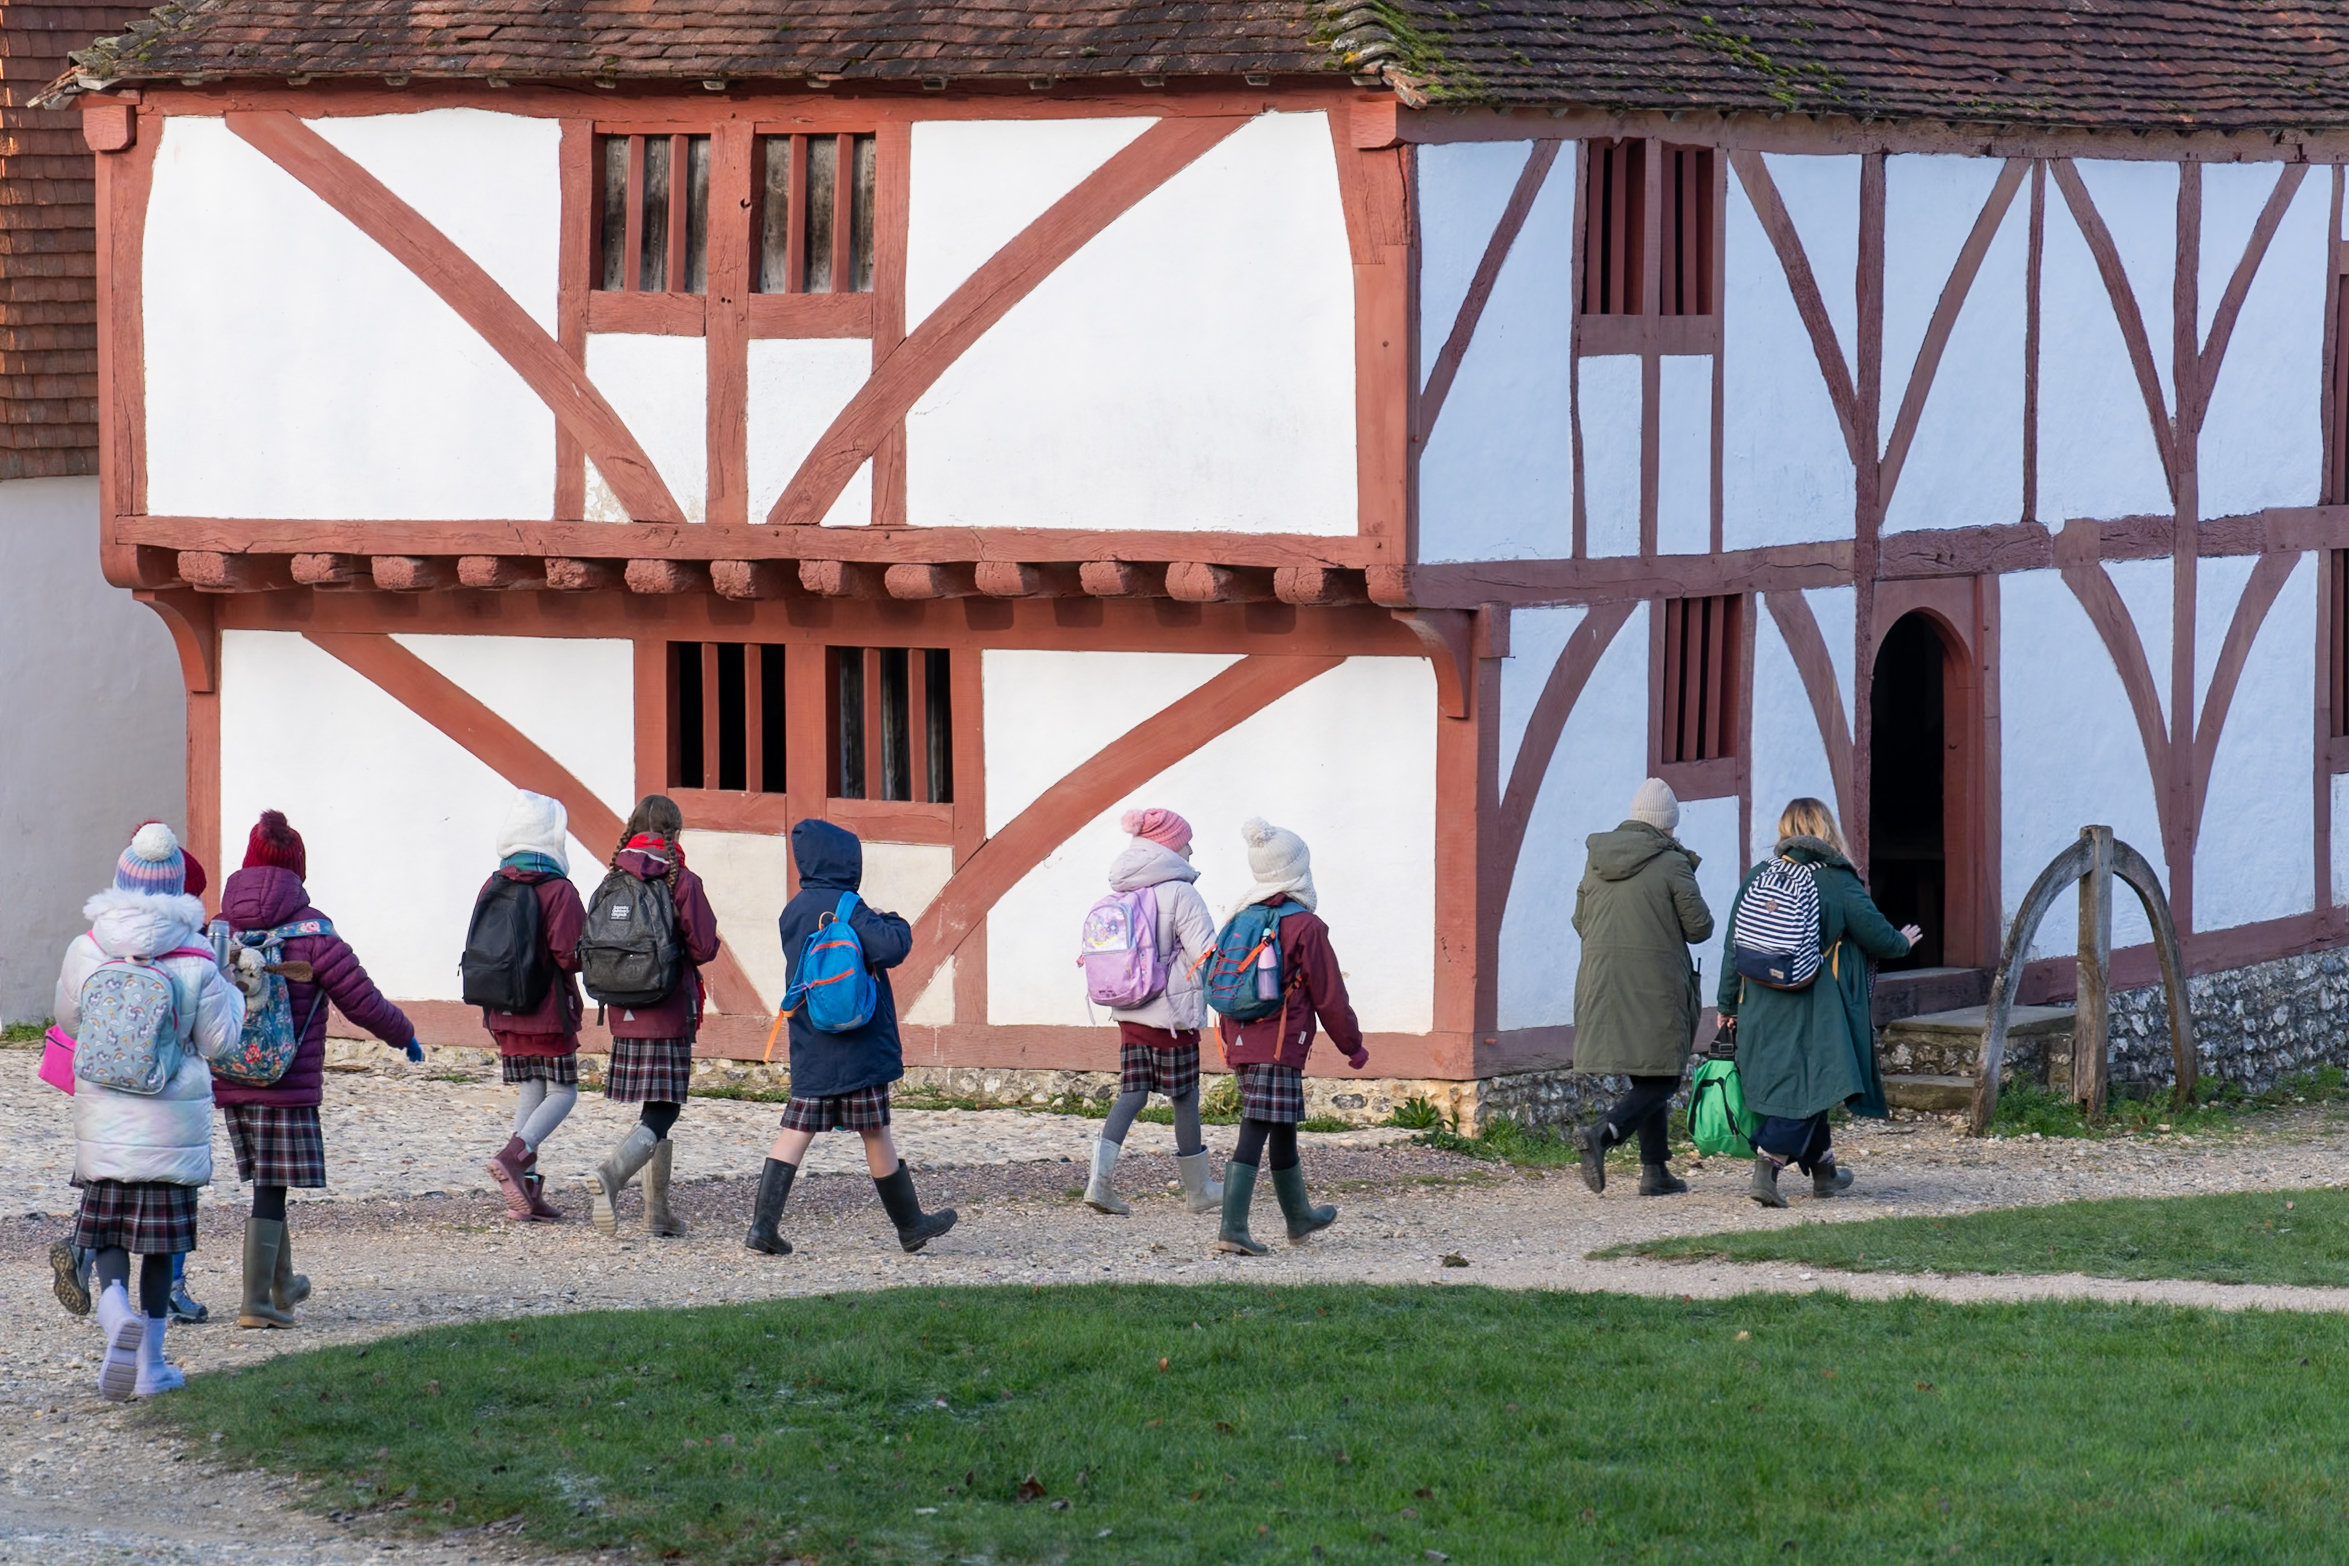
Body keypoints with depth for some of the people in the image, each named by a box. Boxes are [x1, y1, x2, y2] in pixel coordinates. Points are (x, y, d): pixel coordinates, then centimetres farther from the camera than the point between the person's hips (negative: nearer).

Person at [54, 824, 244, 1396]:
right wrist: (232, 988, 13)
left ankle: (117, 1312, -22)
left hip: (103, 1111, 1)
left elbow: (69, 1020, 9)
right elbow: (217, 1039, -3)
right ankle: (150, 1361, 12)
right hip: (172, 1119, -1)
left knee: (105, 1230, 9)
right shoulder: (195, 963, -12)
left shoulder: (85, 951, -6)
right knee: (160, 1239, 9)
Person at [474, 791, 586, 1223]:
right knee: (562, 1093, 5)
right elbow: (569, 955, -18)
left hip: (504, 1012, 6)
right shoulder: (559, 891, -14)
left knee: (529, 1095, 11)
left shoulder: (492, 887, 5)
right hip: (549, 1013, -6)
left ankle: (526, 1195, 5)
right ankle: (514, 1156, -19)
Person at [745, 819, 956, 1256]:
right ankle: (911, 1225, 17)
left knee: (796, 1131, 4)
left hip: (808, 1049, 6)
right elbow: (891, 946, -25)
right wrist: (896, 924, -2)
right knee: (876, 1135, 4)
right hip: (856, 1047, -6)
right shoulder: (847, 907, -14)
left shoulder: (792, 913, 9)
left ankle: (763, 1224, -6)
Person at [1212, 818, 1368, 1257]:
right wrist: (1354, 1046, 7)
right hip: (1280, 1047, -7)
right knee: (1255, 1134, -7)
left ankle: (1300, 1218, 32)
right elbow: (1329, 996, -5)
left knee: (1283, 1133, 19)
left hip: (1242, 1044, 7)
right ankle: (1233, 1228, -10)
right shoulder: (1305, 926, -9)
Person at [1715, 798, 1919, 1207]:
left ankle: (1823, 1171, 30)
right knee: (1807, 1088, -3)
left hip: (1762, 1008, 5)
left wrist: (1728, 1004, 13)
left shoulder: (1758, 877, 3)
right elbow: (1878, 937, -3)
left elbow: (1734, 946, 5)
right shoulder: (1839, 882, -8)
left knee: (1806, 1085, 19)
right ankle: (1766, 1170, -20)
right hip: (1815, 1014, -5)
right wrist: (1902, 943, 20)